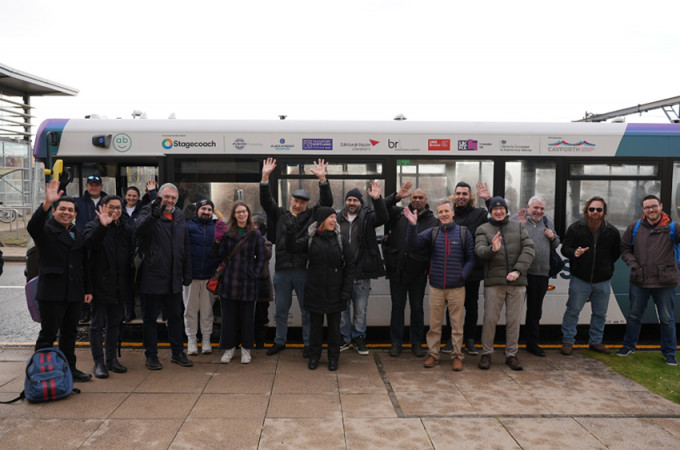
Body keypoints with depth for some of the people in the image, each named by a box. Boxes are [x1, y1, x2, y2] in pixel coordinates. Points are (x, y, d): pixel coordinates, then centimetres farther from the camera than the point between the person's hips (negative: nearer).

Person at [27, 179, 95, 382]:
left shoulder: (79, 236, 15)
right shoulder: (46, 230, -4)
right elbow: (33, 226, -30)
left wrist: (87, 289, 14)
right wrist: (46, 204, -45)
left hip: (74, 293, 6)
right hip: (52, 293, -6)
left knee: (70, 333, 15)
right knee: (48, 335, -1)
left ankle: (69, 369, 25)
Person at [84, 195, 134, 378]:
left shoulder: (127, 227, 10)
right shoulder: (93, 226, -4)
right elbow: (91, 244, -27)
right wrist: (102, 226, -38)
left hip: (120, 285, 5)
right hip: (100, 285, -5)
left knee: (115, 323, 13)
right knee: (97, 324, 2)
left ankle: (111, 359, 24)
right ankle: (98, 362, 10)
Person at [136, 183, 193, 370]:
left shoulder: (179, 216, 10)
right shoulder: (148, 211, -6)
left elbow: (186, 247, 15)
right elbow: (141, 227, -32)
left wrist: (187, 272, 11)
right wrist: (154, 215, -52)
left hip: (174, 278, 5)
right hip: (153, 277, -5)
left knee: (175, 316, 13)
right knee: (150, 317, 7)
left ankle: (178, 353, 24)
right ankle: (151, 355, 18)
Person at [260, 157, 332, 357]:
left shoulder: (312, 216, 6)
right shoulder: (280, 215, 9)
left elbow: (326, 202, -5)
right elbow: (266, 201, -1)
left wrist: (322, 179, -17)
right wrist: (265, 177, -12)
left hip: (304, 270, -2)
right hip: (282, 271, 2)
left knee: (307, 310, 7)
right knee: (281, 310, 14)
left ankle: (309, 343, 20)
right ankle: (280, 341, 29)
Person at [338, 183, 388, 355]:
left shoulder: (367, 217, 1)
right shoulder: (339, 219, 4)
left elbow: (383, 218, -17)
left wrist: (377, 199, -32)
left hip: (361, 274, -1)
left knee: (360, 310, 10)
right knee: (342, 308, 10)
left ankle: (359, 338, 26)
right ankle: (344, 339, 24)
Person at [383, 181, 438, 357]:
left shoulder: (433, 221, 1)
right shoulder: (399, 213, 4)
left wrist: (430, 268, -9)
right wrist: (397, 196, -20)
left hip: (418, 272, -1)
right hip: (397, 270, 1)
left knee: (417, 308, 10)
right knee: (397, 306, 10)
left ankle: (417, 342, 23)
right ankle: (396, 342, 20)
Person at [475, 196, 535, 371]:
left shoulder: (519, 227, 11)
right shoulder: (483, 229, 6)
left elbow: (529, 248, 1)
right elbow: (479, 250, -8)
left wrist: (518, 270, -12)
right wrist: (492, 249, -31)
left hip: (517, 281, 2)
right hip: (494, 281, -2)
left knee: (514, 320, 7)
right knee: (490, 318, 1)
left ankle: (511, 354, 20)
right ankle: (486, 353, 15)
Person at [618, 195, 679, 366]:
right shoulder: (635, 227, 3)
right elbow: (625, 249, 9)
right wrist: (633, 264, -4)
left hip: (664, 282, -2)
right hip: (639, 280, 2)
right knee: (634, 315, 14)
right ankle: (629, 345, 30)